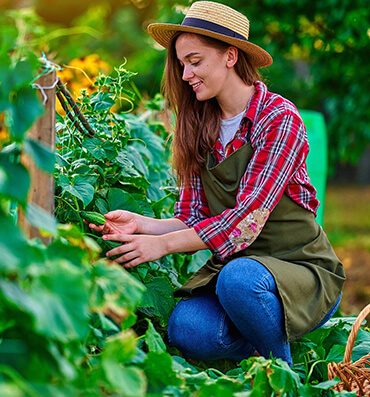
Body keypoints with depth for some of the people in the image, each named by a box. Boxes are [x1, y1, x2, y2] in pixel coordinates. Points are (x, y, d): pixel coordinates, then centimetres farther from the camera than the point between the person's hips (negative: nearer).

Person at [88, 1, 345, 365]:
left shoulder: (279, 119, -13)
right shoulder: (201, 129, 7)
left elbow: (247, 218, -21)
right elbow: (194, 220, 5)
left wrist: (162, 244, -24)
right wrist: (141, 224, -14)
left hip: (303, 269, -5)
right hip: (234, 264, 5)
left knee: (239, 278, -37)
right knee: (186, 331, -25)